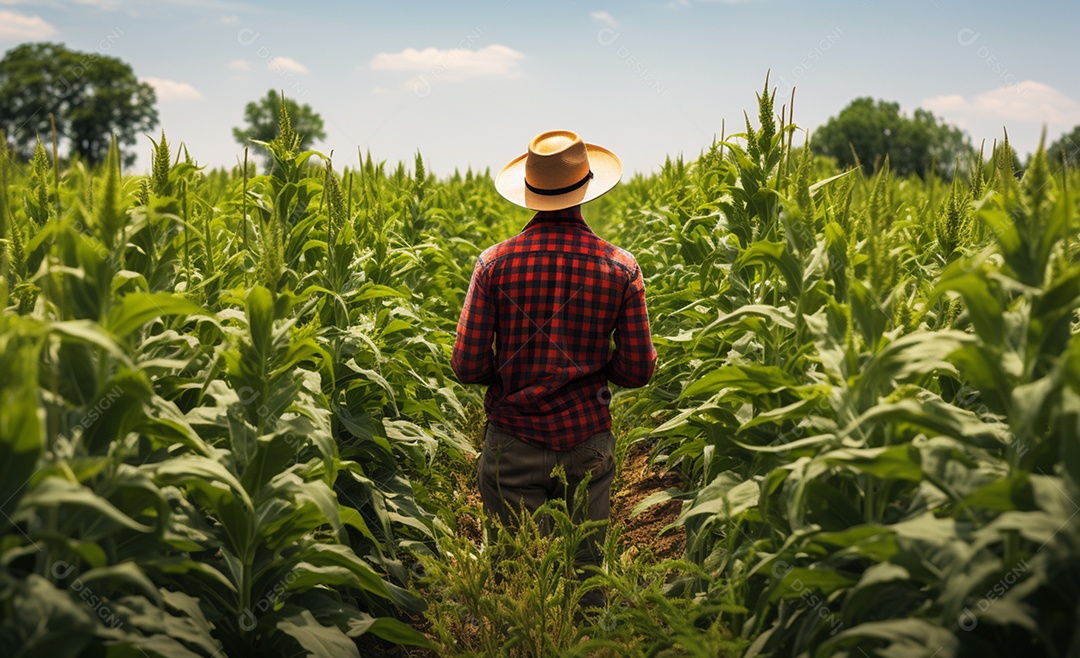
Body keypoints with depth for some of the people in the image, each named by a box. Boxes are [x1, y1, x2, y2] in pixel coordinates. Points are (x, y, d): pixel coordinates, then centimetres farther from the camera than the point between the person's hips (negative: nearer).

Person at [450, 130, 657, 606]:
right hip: (587, 445, 1)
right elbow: (637, 371, -3)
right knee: (587, 570, 13)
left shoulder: (496, 263, -9)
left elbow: (468, 367, -9)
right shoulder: (620, 268, -6)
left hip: (513, 444, -1)